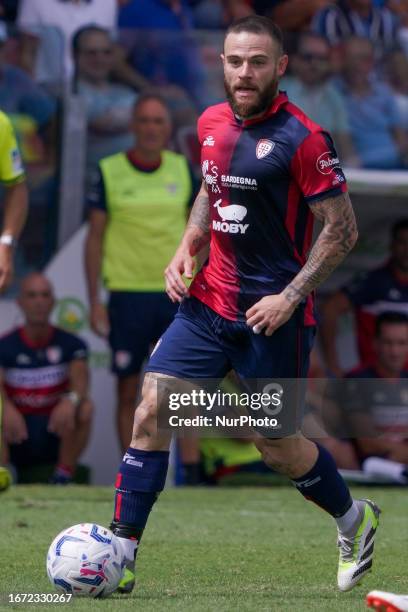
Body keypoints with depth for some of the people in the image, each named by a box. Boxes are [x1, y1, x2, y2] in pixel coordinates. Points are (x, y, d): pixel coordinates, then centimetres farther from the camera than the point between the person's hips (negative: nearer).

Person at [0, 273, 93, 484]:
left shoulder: (70, 344, 0)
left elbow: (80, 381, -19)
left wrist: (71, 399, -44)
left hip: (55, 433, 1)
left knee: (84, 409, -28)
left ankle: (64, 474, -20)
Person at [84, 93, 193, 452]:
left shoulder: (182, 169, 7)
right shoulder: (110, 171, 0)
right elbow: (95, 238, 2)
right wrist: (94, 301, -2)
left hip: (177, 294, 2)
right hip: (127, 292, -2)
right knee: (128, 392, 2)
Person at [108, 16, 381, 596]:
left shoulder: (302, 137, -14)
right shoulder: (212, 123, 6)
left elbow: (343, 228, -12)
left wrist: (290, 297, -18)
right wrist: (186, 249, 7)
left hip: (273, 315, -5)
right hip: (208, 303, 6)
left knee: (277, 445, 6)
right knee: (151, 412, -7)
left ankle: (354, 521, 34)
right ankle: (120, 556, -4)